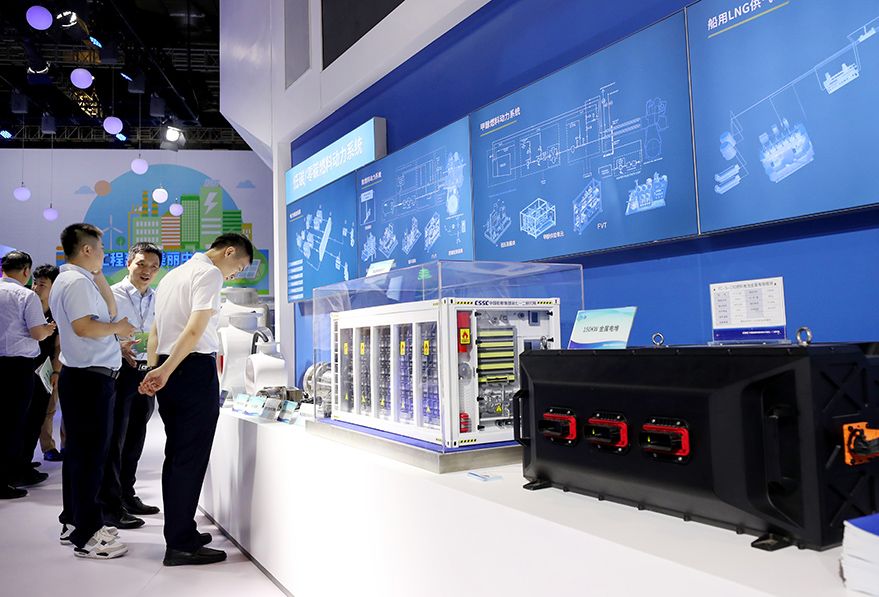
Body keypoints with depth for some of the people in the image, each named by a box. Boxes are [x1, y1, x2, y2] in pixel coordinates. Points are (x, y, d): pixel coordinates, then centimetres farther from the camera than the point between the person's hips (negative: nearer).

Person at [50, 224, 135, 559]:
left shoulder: (67, 280, 19)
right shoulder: (77, 282, -14)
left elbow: (110, 311, 20)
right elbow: (83, 326, -26)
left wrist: (99, 276, 17)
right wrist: (116, 328, -10)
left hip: (80, 377, 11)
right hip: (91, 377, -11)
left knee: (80, 452, 17)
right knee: (90, 454, -6)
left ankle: (73, 523, 27)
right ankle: (86, 536, -1)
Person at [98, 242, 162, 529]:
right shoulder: (112, 294, -5)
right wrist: (121, 348, -24)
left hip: (146, 373, 6)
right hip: (120, 370, -6)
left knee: (135, 439, 15)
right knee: (115, 439, -2)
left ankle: (127, 497, 29)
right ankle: (110, 506, 7)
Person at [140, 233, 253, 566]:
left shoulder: (172, 275, 21)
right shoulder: (210, 273, -8)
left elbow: (154, 334, 23)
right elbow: (195, 330, -20)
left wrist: (154, 371, 24)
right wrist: (165, 371, -21)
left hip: (168, 374, 9)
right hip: (196, 370, -9)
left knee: (176, 457, 15)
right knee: (191, 459, -4)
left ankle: (180, 532, 24)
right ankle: (181, 544, 2)